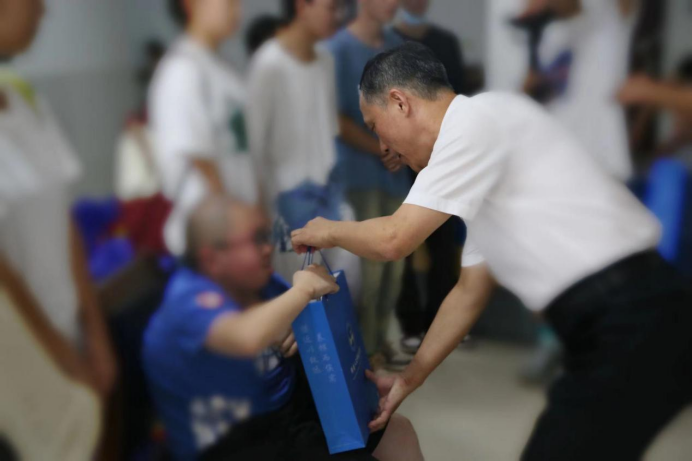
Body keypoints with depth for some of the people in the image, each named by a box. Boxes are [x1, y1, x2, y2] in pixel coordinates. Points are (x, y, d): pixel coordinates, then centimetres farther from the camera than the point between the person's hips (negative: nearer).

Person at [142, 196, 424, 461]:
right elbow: (248, 338, -46)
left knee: (395, 429, 10)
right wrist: (303, 288, -31)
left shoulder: (254, 280, 2)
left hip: (291, 405, 9)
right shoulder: (191, 301, -25)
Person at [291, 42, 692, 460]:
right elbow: (470, 293, 22)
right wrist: (410, 378, 26)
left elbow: (393, 239, -14)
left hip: (631, 324, -9)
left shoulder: (479, 117, -11)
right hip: (627, 320, 9)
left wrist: (328, 232, 8)